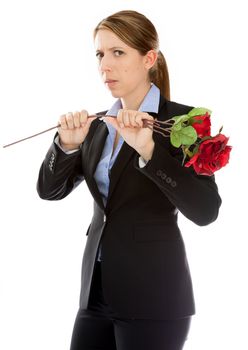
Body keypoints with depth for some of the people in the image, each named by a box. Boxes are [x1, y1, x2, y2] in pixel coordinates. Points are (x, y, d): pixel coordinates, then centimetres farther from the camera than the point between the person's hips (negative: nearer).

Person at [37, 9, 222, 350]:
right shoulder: (97, 124, 11)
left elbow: (205, 210, -18)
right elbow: (49, 190, 6)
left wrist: (147, 149, -28)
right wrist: (67, 144, -12)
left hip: (152, 295, -5)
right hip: (97, 287, 6)